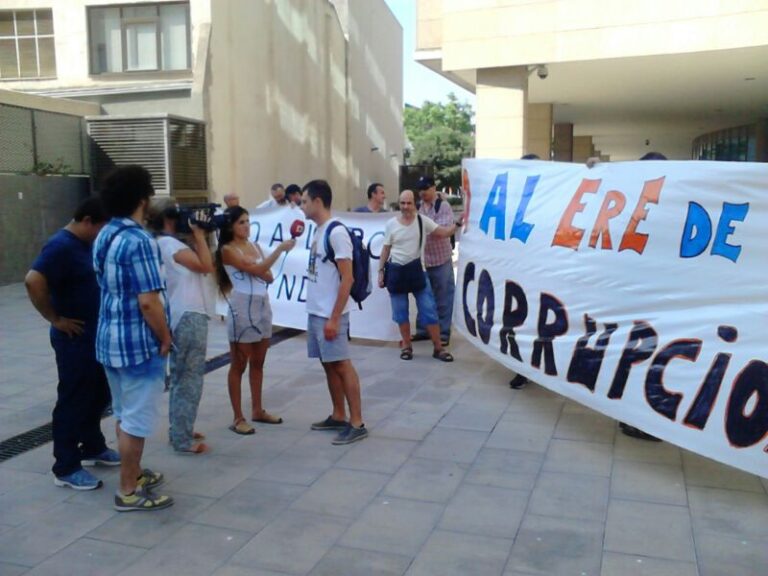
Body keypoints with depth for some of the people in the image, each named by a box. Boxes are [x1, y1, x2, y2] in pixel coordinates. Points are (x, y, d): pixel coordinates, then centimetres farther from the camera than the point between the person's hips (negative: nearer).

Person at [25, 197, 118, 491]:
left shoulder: (87, 244, 10)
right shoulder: (61, 246, -19)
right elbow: (33, 282, -31)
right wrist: (56, 319, -22)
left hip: (96, 337, 9)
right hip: (75, 340, -9)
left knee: (97, 396, 20)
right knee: (73, 401, 0)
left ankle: (93, 448, 36)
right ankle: (66, 468, 11)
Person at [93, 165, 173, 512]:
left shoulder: (104, 236, 9)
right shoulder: (138, 241, -21)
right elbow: (148, 301, -24)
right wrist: (165, 339, -11)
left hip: (110, 338, 9)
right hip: (138, 342, -9)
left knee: (124, 413, 20)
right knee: (136, 418, 2)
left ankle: (134, 474, 34)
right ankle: (128, 491, 12)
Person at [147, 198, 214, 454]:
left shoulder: (165, 244, 14)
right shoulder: (170, 244, -15)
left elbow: (202, 264, 14)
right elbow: (206, 266, -18)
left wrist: (196, 236, 10)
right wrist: (199, 234, -9)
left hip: (182, 317, 11)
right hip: (189, 318, -11)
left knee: (180, 378, 17)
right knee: (189, 380, -5)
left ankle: (179, 431, 27)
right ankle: (183, 440, 1)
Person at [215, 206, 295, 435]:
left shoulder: (254, 246, 13)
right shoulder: (227, 250, -9)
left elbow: (268, 277, 9)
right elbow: (257, 270, -19)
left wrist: (260, 272, -12)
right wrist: (280, 249, -19)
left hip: (263, 305, 7)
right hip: (242, 308, -7)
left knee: (258, 363, 14)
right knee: (239, 365, 0)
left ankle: (257, 410, 26)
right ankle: (238, 418, 7)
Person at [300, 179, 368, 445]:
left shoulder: (336, 232, -16)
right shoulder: (318, 231, 11)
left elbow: (347, 279, -18)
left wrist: (334, 318, -20)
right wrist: (319, 312, 13)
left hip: (330, 314, -9)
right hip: (315, 311, 9)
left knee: (342, 364, -3)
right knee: (329, 364, 14)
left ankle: (357, 423, 4)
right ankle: (338, 416, 25)